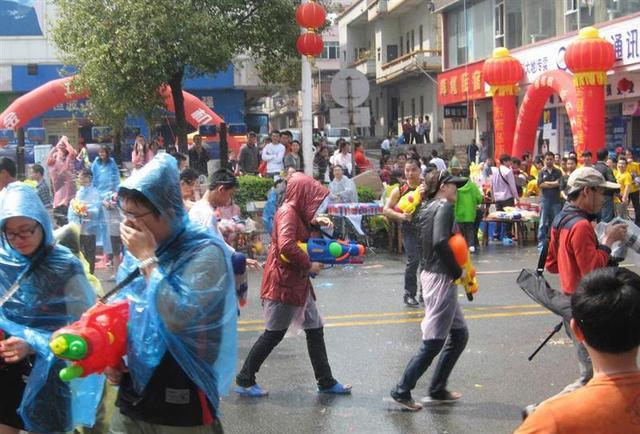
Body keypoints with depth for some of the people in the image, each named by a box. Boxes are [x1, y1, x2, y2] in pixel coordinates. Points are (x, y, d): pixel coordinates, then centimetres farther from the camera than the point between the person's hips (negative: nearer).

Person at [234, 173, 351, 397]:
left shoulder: (297, 212, 12)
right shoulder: (288, 212, -17)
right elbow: (286, 246, -31)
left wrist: (315, 222, 8)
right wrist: (309, 265, -20)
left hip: (298, 282, 10)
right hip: (284, 282, -10)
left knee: (315, 329, 12)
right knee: (274, 334, -1)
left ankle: (326, 381, 20)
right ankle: (244, 381, 10)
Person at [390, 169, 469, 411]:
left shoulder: (428, 209, 15)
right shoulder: (445, 207, -13)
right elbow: (441, 243, -27)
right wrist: (458, 272, -16)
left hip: (430, 274, 10)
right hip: (441, 277, -10)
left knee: (459, 334, 17)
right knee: (433, 342, -3)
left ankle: (437, 390, 22)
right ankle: (402, 391, 3)